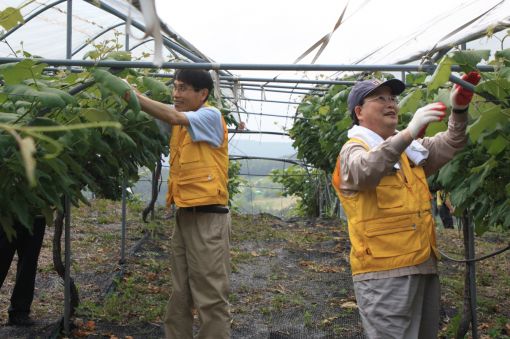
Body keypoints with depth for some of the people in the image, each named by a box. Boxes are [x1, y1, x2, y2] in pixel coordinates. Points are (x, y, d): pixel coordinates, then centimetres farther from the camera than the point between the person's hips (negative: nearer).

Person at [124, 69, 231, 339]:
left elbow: (173, 117, -23)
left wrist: (133, 96, -22)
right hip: (184, 215, 8)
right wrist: (132, 98, -7)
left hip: (208, 216, -8)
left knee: (210, 296, -2)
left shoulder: (210, 116, -9)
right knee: (179, 295, 14)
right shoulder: (180, 124, 16)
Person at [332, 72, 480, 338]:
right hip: (384, 272, -8)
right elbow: (363, 171, -30)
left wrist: (459, 109, -2)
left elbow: (451, 144, 16)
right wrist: (408, 134, -41)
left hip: (424, 266, 8)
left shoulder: (410, 148, 18)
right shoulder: (354, 149, -7)